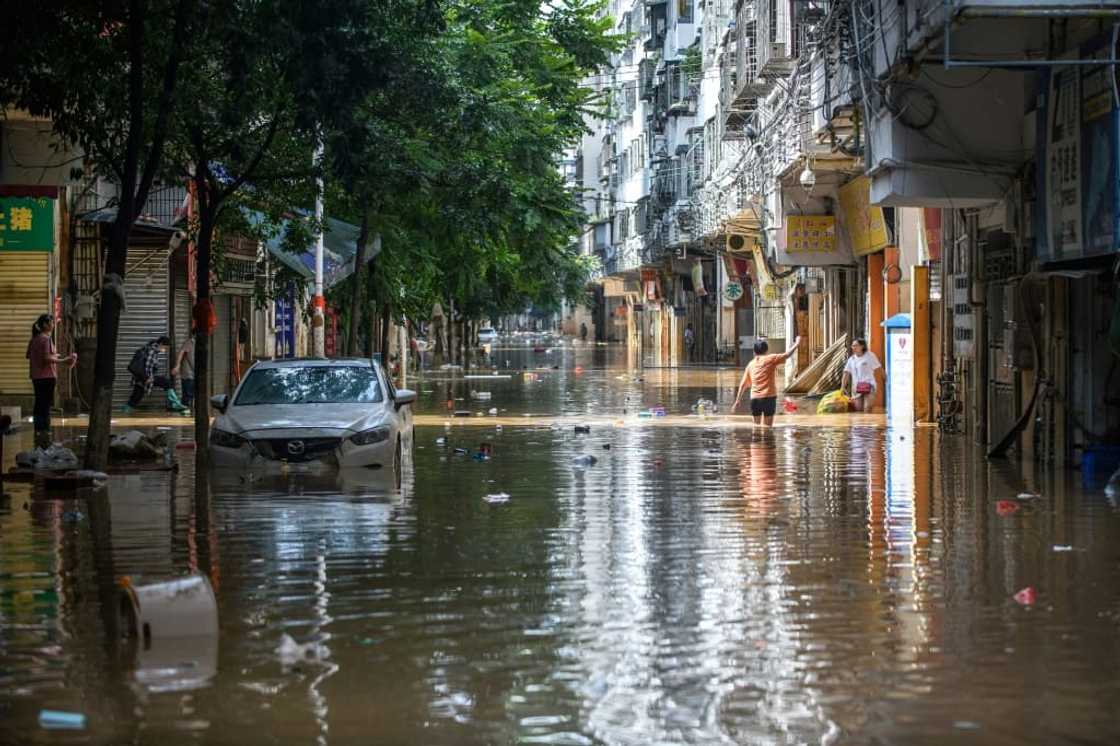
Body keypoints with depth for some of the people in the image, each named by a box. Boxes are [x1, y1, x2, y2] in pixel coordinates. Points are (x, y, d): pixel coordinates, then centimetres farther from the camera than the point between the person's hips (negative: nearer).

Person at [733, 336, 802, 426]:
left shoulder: (751, 364, 12)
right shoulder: (770, 359, -1)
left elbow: (743, 384, 14)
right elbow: (786, 355, 0)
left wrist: (738, 401, 18)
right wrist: (797, 344, 15)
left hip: (754, 398, 4)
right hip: (769, 396, -4)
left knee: (757, 425, 14)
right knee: (767, 426, 0)